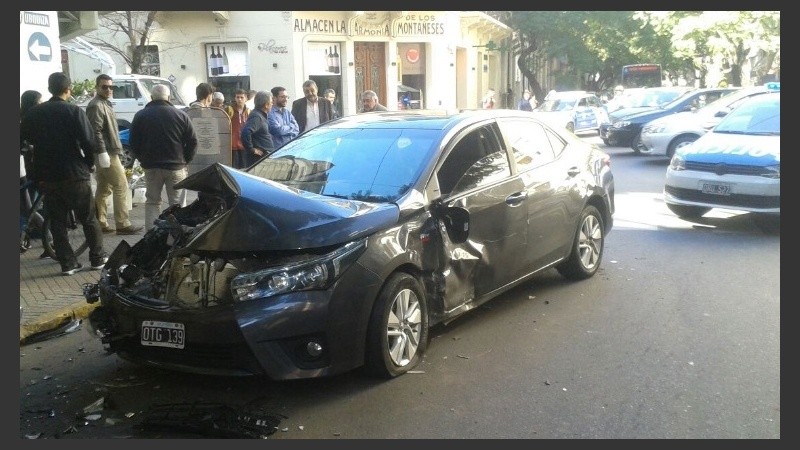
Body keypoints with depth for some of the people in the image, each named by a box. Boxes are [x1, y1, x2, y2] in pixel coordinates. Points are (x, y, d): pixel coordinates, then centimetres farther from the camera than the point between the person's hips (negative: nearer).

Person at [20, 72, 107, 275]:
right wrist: (89, 163, 1)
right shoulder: (74, 111, -11)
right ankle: (97, 258, 15)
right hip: (74, 174, -3)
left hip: (46, 176, 3)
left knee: (57, 221, 9)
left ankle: (67, 262, 9)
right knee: (88, 218, 10)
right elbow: (88, 142, -14)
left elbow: (24, 137, 10)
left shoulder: (33, 113, 3)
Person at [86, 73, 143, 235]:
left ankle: (100, 223, 16)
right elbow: (96, 131, -22)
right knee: (121, 186, -9)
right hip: (107, 154, -10)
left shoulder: (105, 104, 19)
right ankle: (123, 224, -7)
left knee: (103, 189, 12)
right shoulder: (96, 105, -13)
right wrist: (102, 153, -27)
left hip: (107, 153, 10)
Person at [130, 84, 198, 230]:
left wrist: (143, 160, 13)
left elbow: (134, 143, 4)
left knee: (152, 202, 11)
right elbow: (192, 141, -1)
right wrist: (185, 160, 8)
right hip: (176, 166, -1)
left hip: (151, 166, 2)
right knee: (177, 204, 4)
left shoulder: (141, 115, 3)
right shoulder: (181, 115, -1)